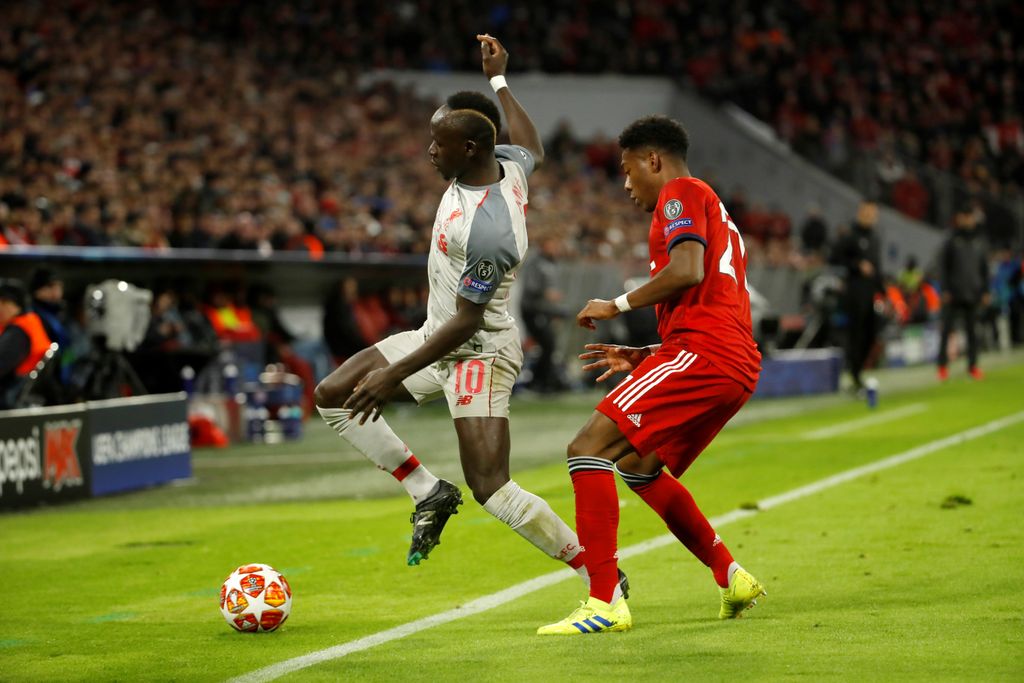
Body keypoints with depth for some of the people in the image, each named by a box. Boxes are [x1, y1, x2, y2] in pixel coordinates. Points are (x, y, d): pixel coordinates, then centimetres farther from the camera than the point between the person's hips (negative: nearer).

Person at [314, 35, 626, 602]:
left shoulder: (488, 230, -32)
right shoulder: (505, 164, -6)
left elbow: (466, 323, -27)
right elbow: (532, 150, 21)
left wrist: (392, 374, -24)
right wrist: (498, 81, 29)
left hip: (477, 351, -10)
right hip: (437, 337, 10)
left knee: (492, 491, -15)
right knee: (333, 396, 8)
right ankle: (428, 492, 13)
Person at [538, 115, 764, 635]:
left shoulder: (681, 193, 1)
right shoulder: (713, 212, 31)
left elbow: (687, 269, -18)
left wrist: (617, 305, -7)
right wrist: (640, 358, 27)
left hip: (701, 355, -10)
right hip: (738, 366, 10)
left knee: (588, 449, -14)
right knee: (638, 464, 26)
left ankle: (605, 603, -22)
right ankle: (731, 577, 25)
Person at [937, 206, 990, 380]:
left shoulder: (978, 244, 12)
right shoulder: (951, 243, 2)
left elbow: (984, 269, 15)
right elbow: (942, 267, -1)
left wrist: (985, 292, 8)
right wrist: (945, 289, -9)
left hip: (972, 294, 3)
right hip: (953, 294, -3)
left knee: (972, 331, 4)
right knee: (947, 330, -4)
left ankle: (973, 365, 8)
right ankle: (943, 365, -1)